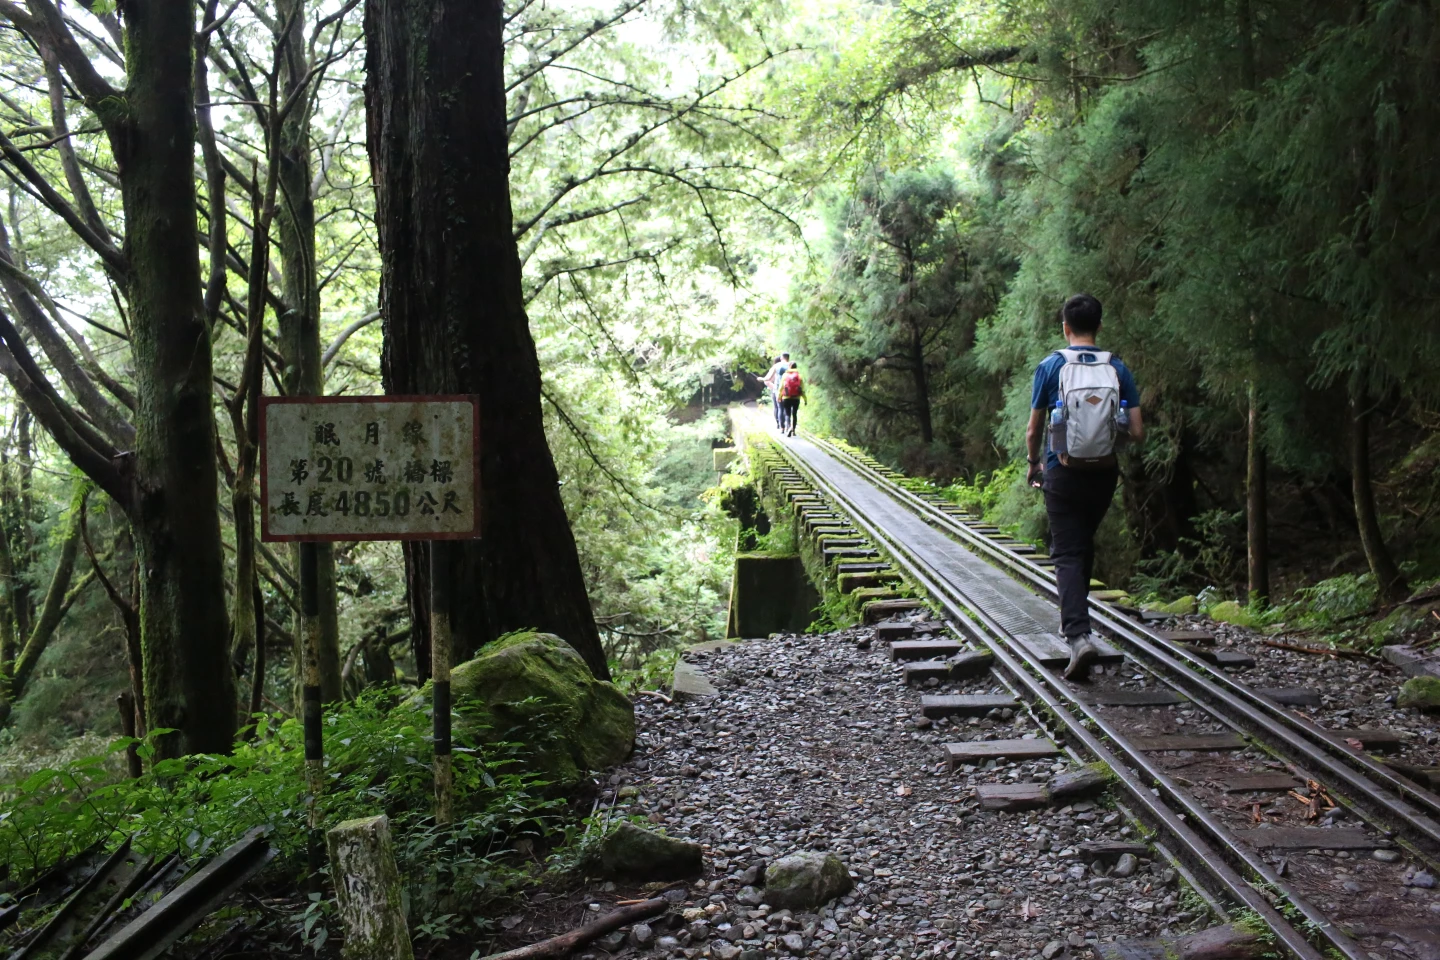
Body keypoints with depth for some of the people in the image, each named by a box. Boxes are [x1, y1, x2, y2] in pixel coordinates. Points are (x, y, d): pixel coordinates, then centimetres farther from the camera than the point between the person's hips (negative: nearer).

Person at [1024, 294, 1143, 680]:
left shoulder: (1051, 366, -6)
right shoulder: (1117, 369, 0)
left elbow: (1033, 431, -2)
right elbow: (1137, 433, -2)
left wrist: (1034, 464, 16)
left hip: (1063, 473, -3)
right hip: (1104, 473, 3)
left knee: (1067, 554, -3)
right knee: (1085, 546, 22)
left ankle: (1079, 635, -19)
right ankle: (1074, 616, 36)